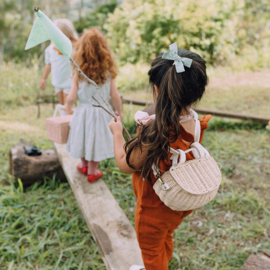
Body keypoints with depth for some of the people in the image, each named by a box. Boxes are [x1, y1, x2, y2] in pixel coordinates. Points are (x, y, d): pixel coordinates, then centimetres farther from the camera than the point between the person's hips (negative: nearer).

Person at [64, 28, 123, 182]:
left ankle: (84, 165, 42)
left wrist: (68, 107, 11)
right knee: (97, 140, 14)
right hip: (101, 112, 0)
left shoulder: (79, 72, -12)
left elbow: (72, 97, -11)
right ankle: (92, 171, 28)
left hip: (83, 111, 1)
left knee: (84, 137, 21)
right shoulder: (108, 72, -10)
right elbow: (115, 96, -9)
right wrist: (119, 112, 7)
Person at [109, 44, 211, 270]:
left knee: (151, 250, 24)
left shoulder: (154, 134, -39)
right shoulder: (195, 124, -17)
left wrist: (117, 132, -8)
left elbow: (125, 165, -21)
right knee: (165, 239, 35)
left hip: (155, 208, -7)